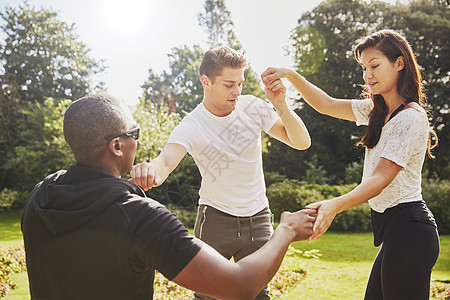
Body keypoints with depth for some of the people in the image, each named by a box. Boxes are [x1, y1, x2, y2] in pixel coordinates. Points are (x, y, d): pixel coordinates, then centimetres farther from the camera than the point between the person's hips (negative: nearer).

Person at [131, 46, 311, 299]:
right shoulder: (191, 126, -16)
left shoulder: (253, 107, -8)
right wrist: (150, 170, -59)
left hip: (258, 219, 2)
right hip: (215, 219, -2)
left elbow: (302, 142, -8)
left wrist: (281, 105, -25)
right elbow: (166, 160, -35)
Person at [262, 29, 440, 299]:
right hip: (394, 229, 9)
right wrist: (292, 76, 2)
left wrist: (335, 205, -37)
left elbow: (381, 178, -23)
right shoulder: (378, 111, 13)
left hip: (409, 232, -9)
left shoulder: (411, 117, -16)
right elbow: (327, 105, 15)